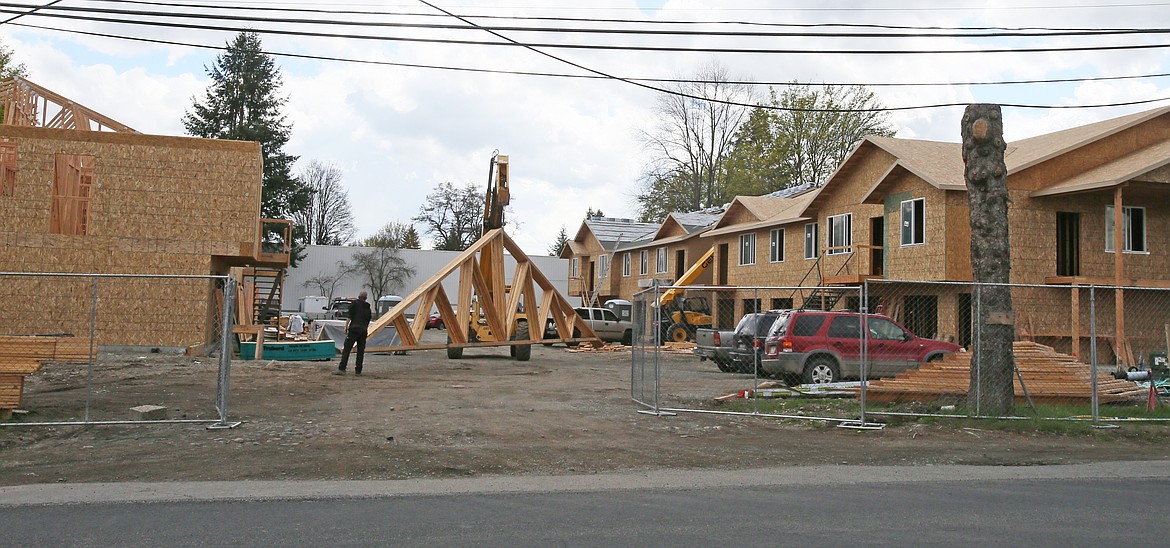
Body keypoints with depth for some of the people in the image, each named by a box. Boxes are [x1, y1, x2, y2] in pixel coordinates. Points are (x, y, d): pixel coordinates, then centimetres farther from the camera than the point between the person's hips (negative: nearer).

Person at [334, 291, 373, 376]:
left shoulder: (355, 303, 5)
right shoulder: (368, 308, 20)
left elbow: (349, 316, -5)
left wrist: (346, 326, -4)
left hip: (354, 329, -5)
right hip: (363, 331, 5)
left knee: (346, 349, -6)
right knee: (360, 351, 8)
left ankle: (341, 369, -12)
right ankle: (358, 371, 8)